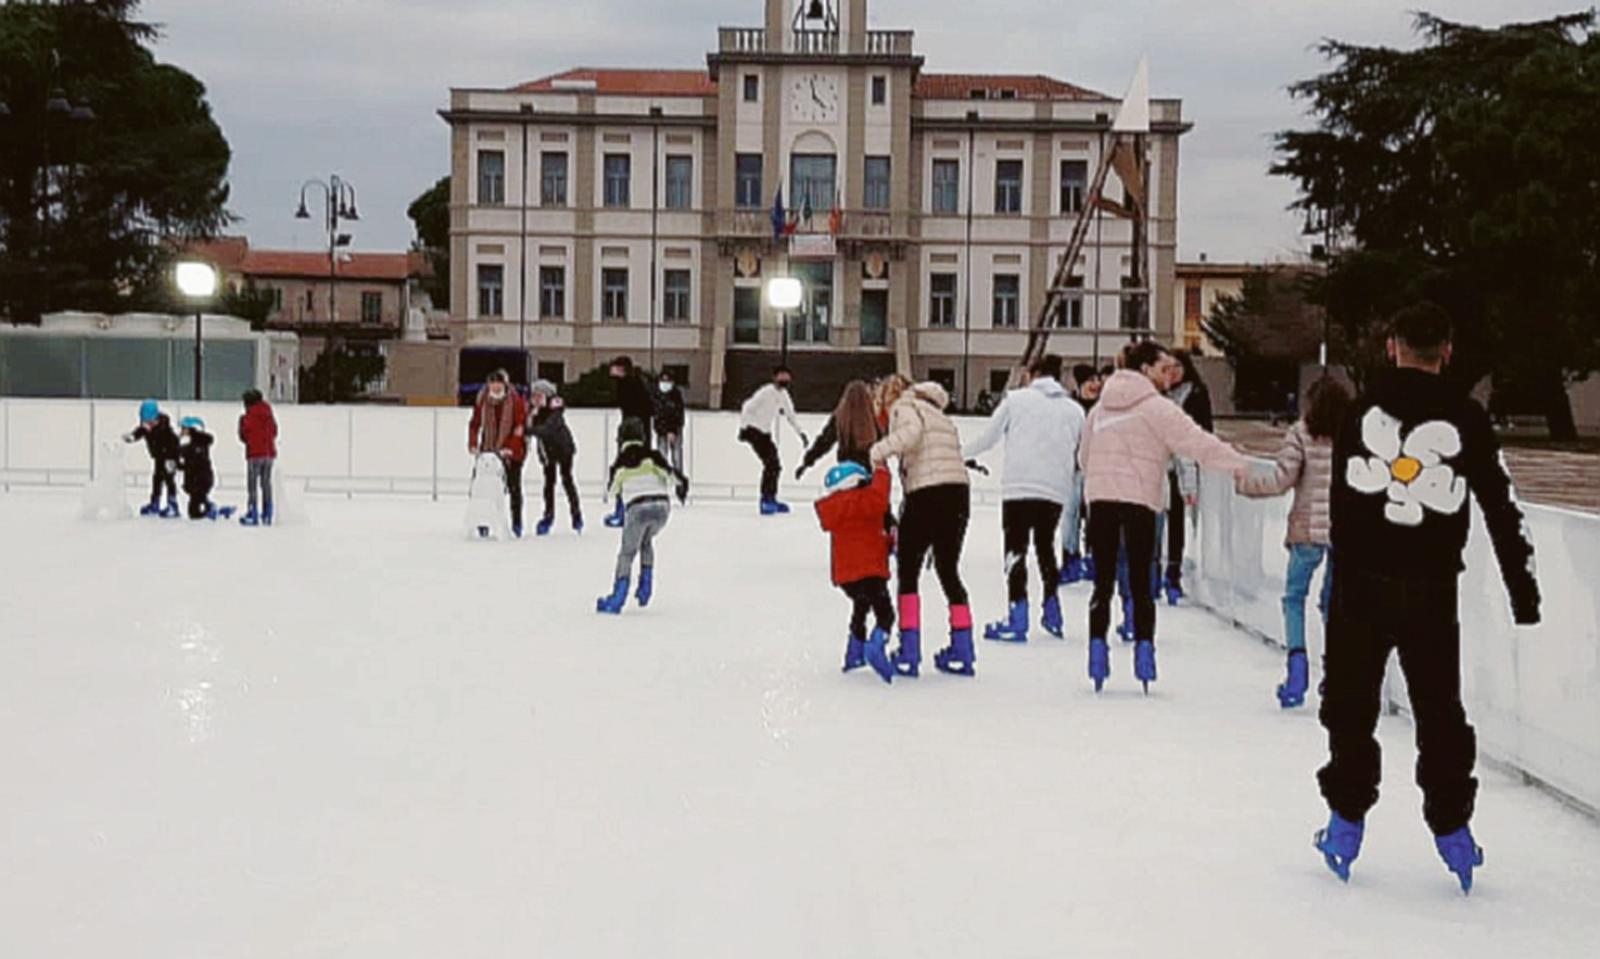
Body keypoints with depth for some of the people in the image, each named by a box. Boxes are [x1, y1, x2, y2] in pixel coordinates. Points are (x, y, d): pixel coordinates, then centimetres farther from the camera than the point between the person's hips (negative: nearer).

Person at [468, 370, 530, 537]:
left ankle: (517, 523, 11)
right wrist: (473, 445, -11)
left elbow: (521, 427, -15)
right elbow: (475, 423, 2)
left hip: (512, 450, -2)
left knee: (514, 485, 2)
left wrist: (510, 448, -23)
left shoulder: (516, 400, -14)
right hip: (488, 448, 2)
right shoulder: (482, 401, -5)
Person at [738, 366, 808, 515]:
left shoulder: (783, 395, 9)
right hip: (754, 431, -9)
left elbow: (791, 416, 20)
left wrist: (801, 433, 18)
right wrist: (743, 428, -20)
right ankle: (766, 498, -18)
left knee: (775, 465, 8)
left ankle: (770, 498, 20)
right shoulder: (765, 392, -16)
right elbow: (747, 408, -15)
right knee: (770, 463, -19)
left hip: (766, 434, 9)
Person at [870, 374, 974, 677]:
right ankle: (962, 651, 20)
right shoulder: (941, 417, 25)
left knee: (908, 572, 5)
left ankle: (909, 653, 1)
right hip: (959, 493, 7)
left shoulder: (904, 407, 2)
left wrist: (879, 451, -15)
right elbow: (950, 457, 15)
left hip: (927, 494, -7)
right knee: (949, 570, 17)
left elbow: (911, 431, -21)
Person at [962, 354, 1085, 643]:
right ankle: (1051, 613, 20)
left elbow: (987, 437, 6)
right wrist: (1072, 486, 27)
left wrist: (959, 455, 20)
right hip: (1056, 489, 4)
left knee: (1016, 548, -1)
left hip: (1020, 486, -4)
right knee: (1046, 546, 20)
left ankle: (1018, 621, -9)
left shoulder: (1017, 399, 4)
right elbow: (1080, 457, 12)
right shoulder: (1075, 410, 13)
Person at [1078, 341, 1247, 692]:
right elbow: (1195, 442, -13)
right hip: (1138, 501, -4)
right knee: (1140, 582, 4)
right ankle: (1143, 652, 2)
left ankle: (1098, 651, 3)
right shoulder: (1156, 407, -7)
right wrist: (1240, 464, -12)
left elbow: (1084, 456, 20)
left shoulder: (1101, 407, 14)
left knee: (1103, 581, 7)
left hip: (1100, 499, 4)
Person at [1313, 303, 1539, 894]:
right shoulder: (1467, 418, -2)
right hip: (1432, 590, 0)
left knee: (1352, 703, 11)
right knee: (1439, 710, 11)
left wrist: (1347, 564, 9)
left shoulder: (1363, 408, 0)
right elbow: (1501, 509, 1)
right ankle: (1451, 827, 15)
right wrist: (1524, 592, 7)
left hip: (1361, 584, 0)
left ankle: (1346, 820, 15)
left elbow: (1341, 499, 0)